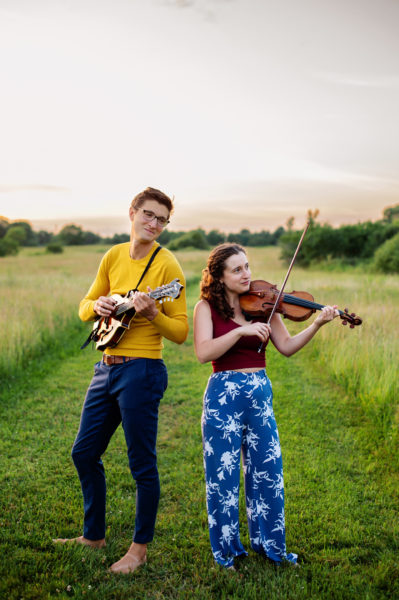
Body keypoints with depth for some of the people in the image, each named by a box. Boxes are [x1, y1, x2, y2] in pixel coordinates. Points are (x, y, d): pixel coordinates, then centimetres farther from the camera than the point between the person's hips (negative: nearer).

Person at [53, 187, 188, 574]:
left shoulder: (167, 265, -9)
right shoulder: (114, 256, 8)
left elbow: (181, 332, -10)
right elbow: (85, 307, 15)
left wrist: (151, 314, -27)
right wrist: (97, 305, -7)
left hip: (141, 371, -7)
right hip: (106, 368, 7)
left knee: (141, 463, 3)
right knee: (84, 452, 16)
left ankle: (140, 548, 23)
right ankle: (93, 535, 35)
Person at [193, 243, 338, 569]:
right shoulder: (207, 308, -5)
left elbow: (287, 346, 0)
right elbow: (203, 352, -19)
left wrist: (317, 324, -13)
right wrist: (242, 331, -27)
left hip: (260, 394, 4)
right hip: (223, 395, -3)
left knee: (267, 472, 11)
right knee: (223, 475, 6)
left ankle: (270, 544, 31)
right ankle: (226, 549, 26)